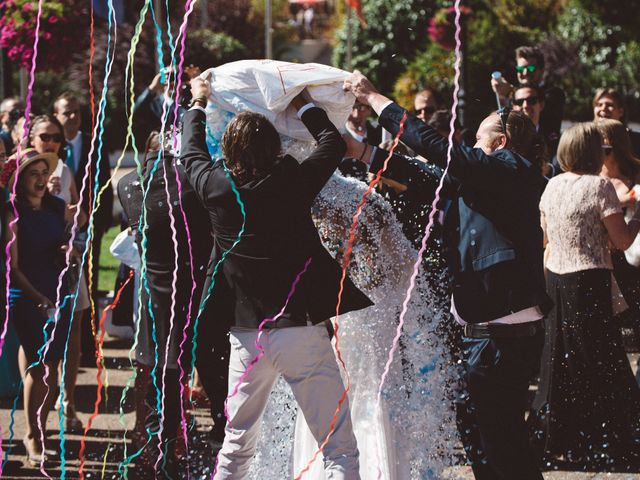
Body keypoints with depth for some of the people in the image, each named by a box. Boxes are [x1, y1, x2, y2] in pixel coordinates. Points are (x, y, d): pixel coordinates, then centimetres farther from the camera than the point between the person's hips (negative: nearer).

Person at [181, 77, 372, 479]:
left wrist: (198, 104, 35)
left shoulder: (217, 187, -3)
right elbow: (333, 142, 9)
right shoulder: (293, 183, -9)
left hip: (246, 334, 4)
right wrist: (303, 104, 25)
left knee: (237, 446, 19)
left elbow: (191, 153, 20)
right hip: (301, 329, -4)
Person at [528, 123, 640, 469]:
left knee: (558, 359, 14)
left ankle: (553, 439, 19)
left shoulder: (552, 186, 7)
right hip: (589, 281, -6)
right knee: (598, 362, 0)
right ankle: (602, 444, 1)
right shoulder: (599, 186, -12)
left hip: (555, 279, 6)